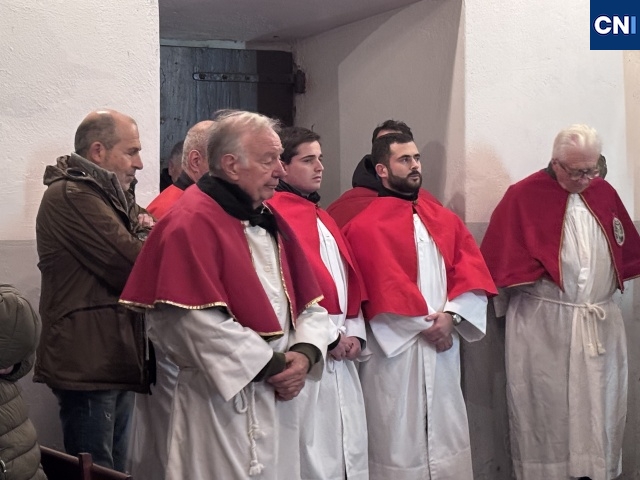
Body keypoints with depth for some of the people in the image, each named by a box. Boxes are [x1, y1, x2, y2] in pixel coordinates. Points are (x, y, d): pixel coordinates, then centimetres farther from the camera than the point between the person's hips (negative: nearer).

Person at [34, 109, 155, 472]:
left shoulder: (110, 195, 19)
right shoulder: (72, 195, -13)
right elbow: (135, 266, -21)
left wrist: (145, 236, -8)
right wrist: (147, 237, 1)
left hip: (117, 361, 10)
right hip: (89, 364, -10)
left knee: (115, 469, 15)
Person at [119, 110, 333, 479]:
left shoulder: (271, 222, 11)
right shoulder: (191, 224, -14)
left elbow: (311, 303, 11)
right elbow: (199, 324, -22)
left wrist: (304, 353, -8)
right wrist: (269, 365, -15)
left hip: (280, 399, 8)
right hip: (224, 401, -8)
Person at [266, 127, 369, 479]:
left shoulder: (323, 218, 19)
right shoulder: (273, 215, -10)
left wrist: (354, 331, 6)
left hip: (341, 353, 9)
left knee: (350, 448, 11)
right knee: (314, 451, -5)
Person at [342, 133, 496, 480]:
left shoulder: (444, 219, 12)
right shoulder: (366, 226, -7)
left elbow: (473, 271, 3)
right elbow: (384, 288, -14)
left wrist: (451, 315, -12)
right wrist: (427, 324, -11)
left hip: (443, 346, 6)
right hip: (395, 348, -5)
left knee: (446, 435, 11)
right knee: (398, 440, 2)